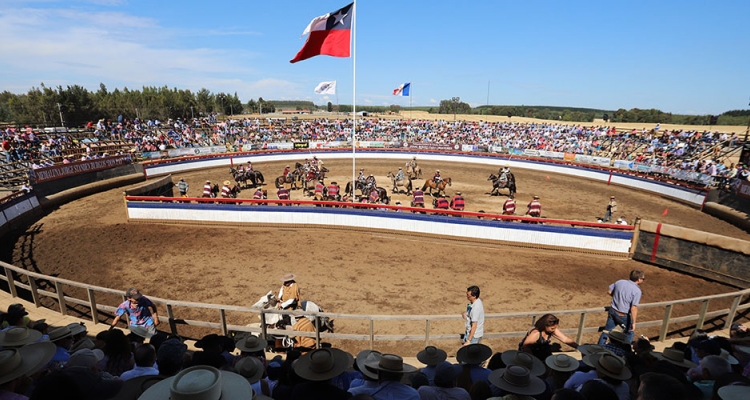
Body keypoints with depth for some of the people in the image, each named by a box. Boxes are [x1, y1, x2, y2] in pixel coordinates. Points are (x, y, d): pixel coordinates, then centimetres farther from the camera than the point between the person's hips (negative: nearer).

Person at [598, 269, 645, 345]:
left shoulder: (620, 282, -4)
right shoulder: (637, 291, -19)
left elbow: (609, 292, 7)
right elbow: (634, 308, -23)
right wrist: (634, 322, -18)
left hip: (612, 311, 5)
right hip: (623, 316, -5)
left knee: (606, 331, 16)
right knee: (630, 332, 23)